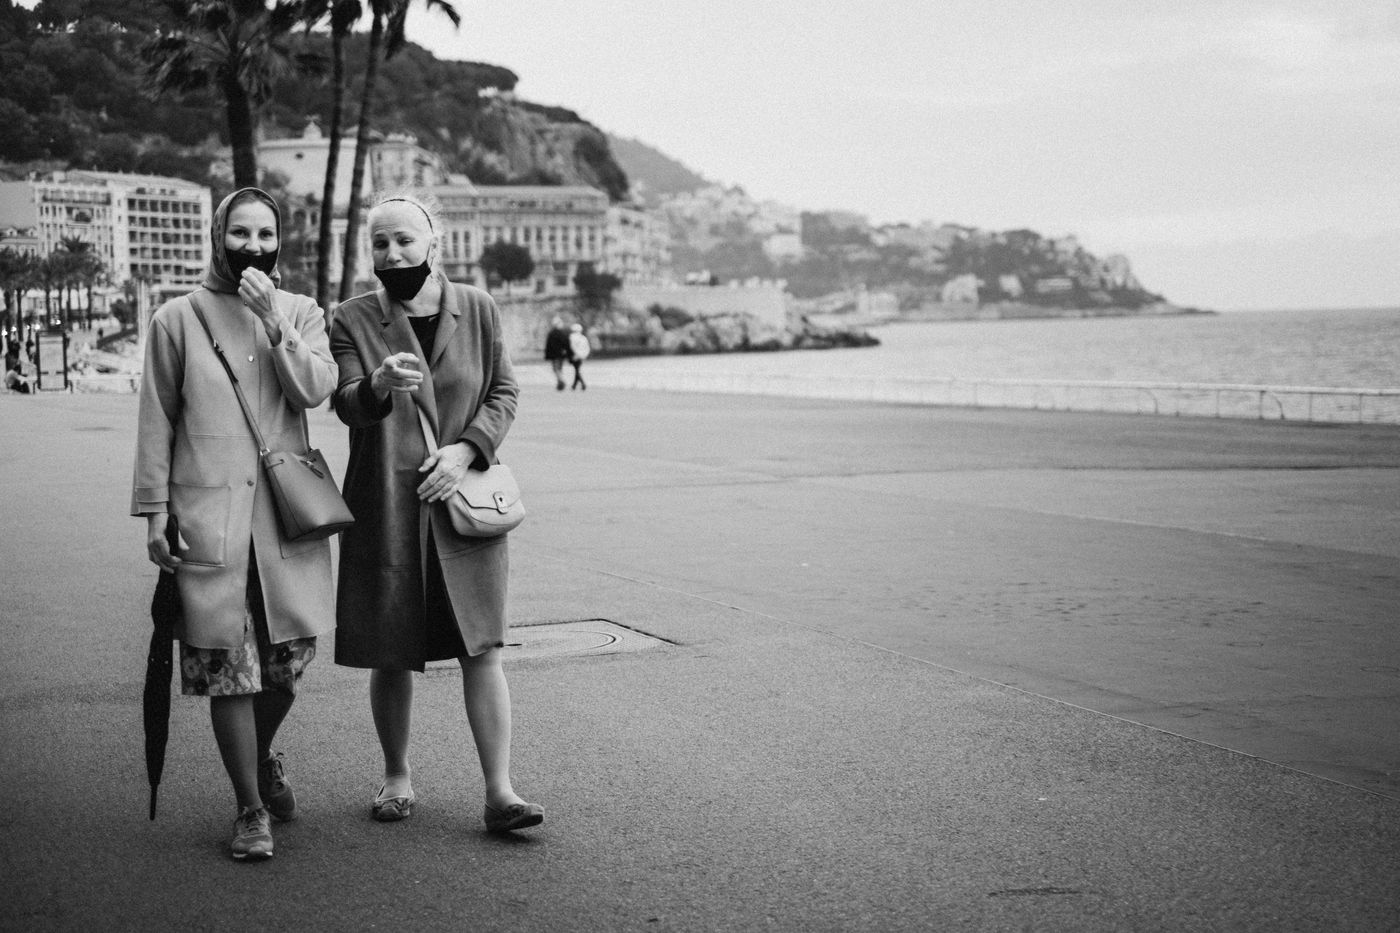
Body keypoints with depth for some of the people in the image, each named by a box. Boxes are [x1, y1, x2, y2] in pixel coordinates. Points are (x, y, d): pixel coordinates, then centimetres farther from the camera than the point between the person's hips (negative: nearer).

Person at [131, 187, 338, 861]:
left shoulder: (301, 314, 10)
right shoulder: (178, 319, 4)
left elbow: (315, 389, -7)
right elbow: (157, 420, 4)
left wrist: (272, 320, -13)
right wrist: (155, 513, 0)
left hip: (288, 508, 2)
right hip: (209, 515, -2)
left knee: (288, 660, 7)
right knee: (228, 666, -4)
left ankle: (261, 756, 38)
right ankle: (250, 809, 10)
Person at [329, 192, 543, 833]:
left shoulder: (477, 310, 7)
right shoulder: (353, 320, 2)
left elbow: (505, 392, 9)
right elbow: (346, 404, -11)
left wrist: (467, 449, -8)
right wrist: (379, 383, -34)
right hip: (386, 508, 0)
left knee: (481, 648, -5)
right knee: (390, 655, 6)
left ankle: (499, 792, -5)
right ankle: (397, 775, 24)